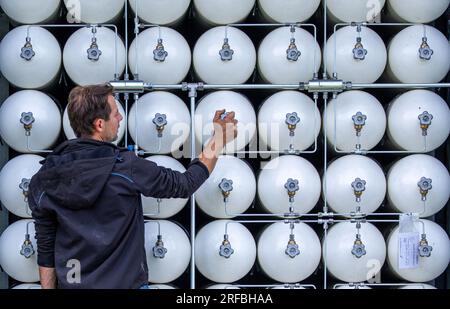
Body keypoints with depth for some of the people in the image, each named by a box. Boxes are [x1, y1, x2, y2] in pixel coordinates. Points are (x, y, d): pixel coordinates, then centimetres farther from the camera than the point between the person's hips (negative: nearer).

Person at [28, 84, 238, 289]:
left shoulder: (45, 178, -5)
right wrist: (219, 140, 4)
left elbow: (44, 249, 0)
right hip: (124, 283, -4)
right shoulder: (125, 167, -18)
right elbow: (184, 185, -6)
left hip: (71, 284, 5)